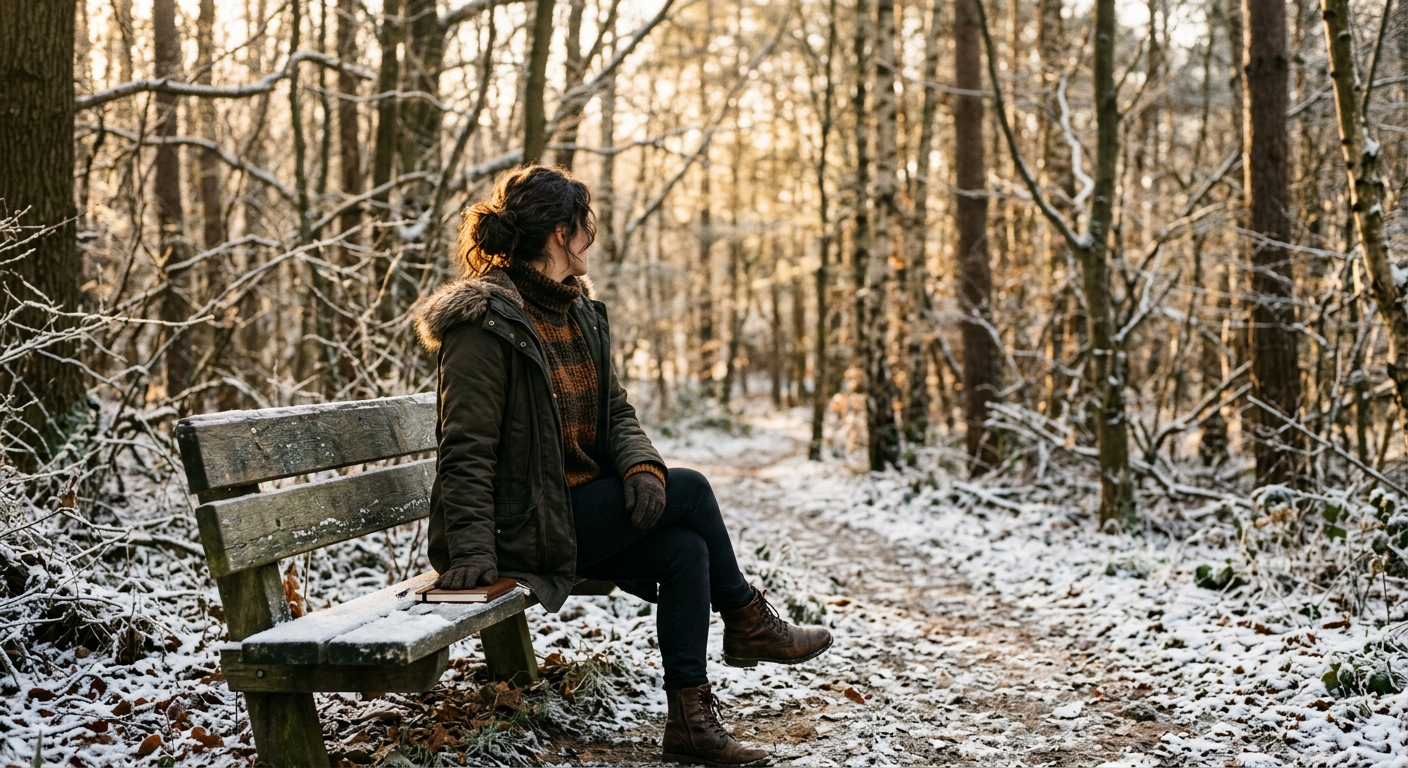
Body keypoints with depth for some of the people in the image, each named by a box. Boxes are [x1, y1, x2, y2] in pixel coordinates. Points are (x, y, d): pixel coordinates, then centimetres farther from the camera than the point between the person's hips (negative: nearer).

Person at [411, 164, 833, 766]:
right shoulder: (485, 322, -15)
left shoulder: (579, 310, 12)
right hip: (525, 525, -8)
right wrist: (473, 550, -26)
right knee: (689, 490, -13)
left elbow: (615, 411, 10)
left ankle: (689, 720, -9)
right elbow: (467, 450, -19)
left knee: (685, 548, -15)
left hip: (584, 506, 8)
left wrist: (642, 464, -11)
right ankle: (746, 620, 10)